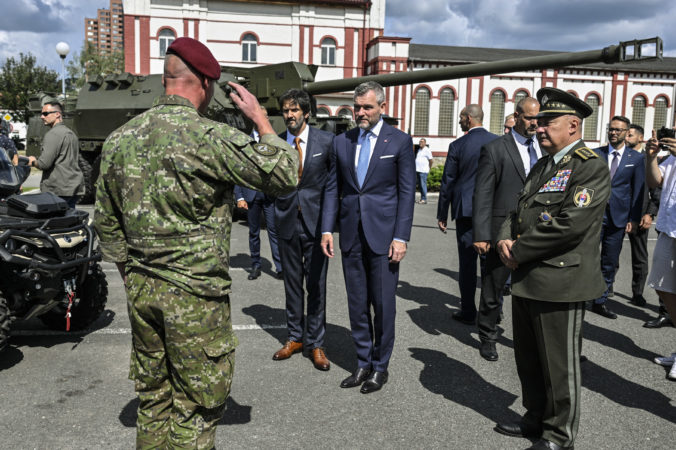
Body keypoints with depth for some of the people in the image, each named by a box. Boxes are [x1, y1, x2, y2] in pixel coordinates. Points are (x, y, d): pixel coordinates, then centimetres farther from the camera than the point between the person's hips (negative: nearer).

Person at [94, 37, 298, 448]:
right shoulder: (210, 137, -18)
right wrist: (260, 118, -2)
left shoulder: (120, 139, 4)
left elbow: (106, 222, 12)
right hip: (194, 294, -7)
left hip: (140, 288, 7)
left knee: (153, 398, 20)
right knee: (196, 405, 8)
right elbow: (285, 175, -12)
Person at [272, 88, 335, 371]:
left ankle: (316, 343, 16)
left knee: (316, 285, 3)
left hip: (316, 221, -2)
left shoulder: (326, 141, -4)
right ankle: (295, 337, 28)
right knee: (292, 283, 13)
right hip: (288, 221, 3)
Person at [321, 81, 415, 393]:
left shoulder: (399, 141, -1)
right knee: (357, 304, 11)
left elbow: (407, 192, -4)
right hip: (351, 235, 4)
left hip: (383, 235, -4)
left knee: (383, 305, 3)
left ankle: (380, 366, 19)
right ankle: (363, 363, 24)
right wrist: (327, 229, 2)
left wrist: (401, 237, -10)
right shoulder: (341, 142, 9)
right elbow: (332, 188, 11)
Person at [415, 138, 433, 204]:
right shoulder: (419, 150, 17)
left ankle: (424, 199, -7)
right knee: (420, 185, 9)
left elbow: (430, 160, -4)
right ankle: (422, 198, 15)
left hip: (423, 171, -8)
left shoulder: (427, 150, -5)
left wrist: (429, 169, 2)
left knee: (423, 185, -9)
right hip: (417, 170, 8)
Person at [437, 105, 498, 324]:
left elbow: (447, 182, -2)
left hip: (466, 209, -2)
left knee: (467, 261, 4)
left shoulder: (457, 145, -5)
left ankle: (468, 312, 10)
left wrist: (442, 214, 6)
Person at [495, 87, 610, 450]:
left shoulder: (591, 167, -13)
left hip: (560, 282, -9)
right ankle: (536, 419, 38)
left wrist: (519, 251, -16)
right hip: (526, 281, 9)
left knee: (559, 365, 5)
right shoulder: (542, 166, 16)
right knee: (528, 360, 20)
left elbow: (570, 224, -23)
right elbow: (518, 211, 19)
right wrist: (505, 239, -3)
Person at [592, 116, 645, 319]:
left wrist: (633, 219, -3)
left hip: (618, 217, 1)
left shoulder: (636, 158, 5)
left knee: (610, 263, 8)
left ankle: (600, 301, 18)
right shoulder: (595, 154, 4)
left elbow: (638, 191, 3)